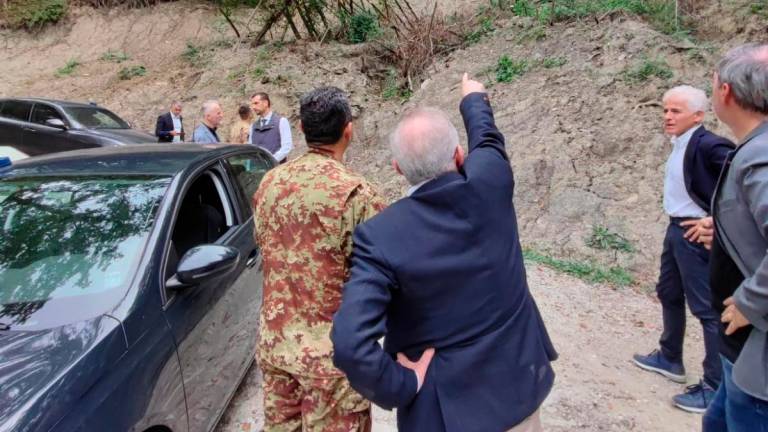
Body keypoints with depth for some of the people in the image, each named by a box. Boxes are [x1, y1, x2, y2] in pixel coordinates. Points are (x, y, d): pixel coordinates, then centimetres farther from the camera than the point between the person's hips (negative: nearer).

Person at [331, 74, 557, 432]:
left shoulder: (380, 236, -23)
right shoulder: (491, 183, -15)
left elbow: (350, 344, -32)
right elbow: (488, 140, 10)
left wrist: (403, 385, -15)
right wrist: (474, 99, 30)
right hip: (516, 387, 4)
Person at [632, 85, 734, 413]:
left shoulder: (709, 146, -20)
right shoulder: (679, 145, 8)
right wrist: (676, 227, 11)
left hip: (697, 234, -10)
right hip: (676, 229, 10)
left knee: (707, 309, -1)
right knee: (669, 295, 21)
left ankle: (715, 387, 10)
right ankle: (670, 359, 39)